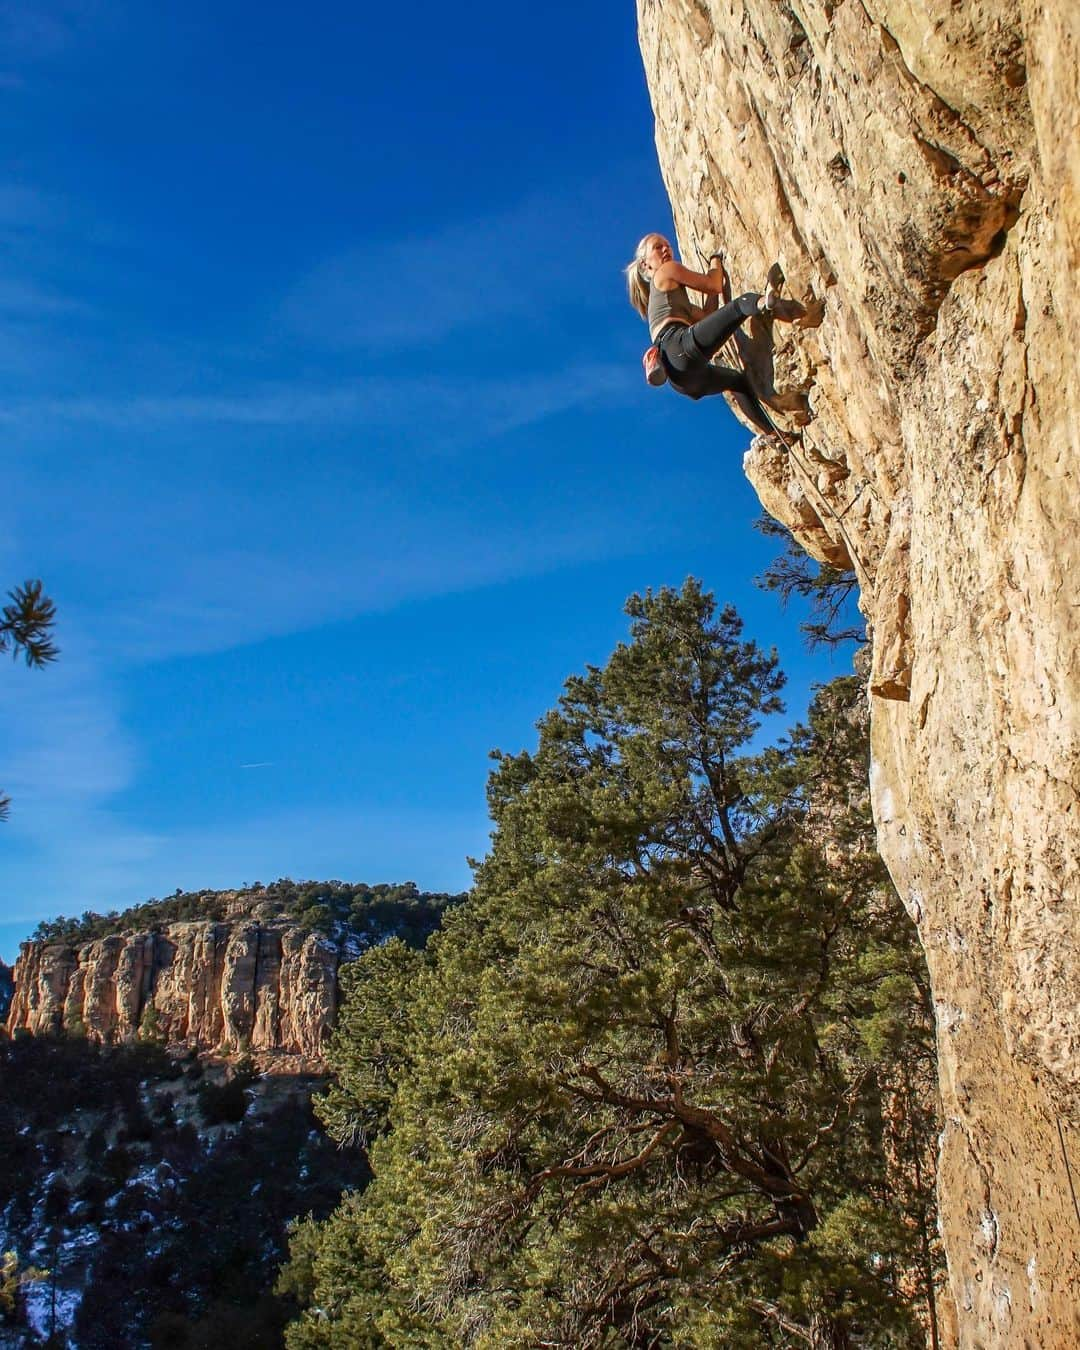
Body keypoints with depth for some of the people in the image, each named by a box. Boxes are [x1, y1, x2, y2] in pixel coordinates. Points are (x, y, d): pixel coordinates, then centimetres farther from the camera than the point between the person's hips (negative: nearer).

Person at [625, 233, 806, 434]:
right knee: (741, 303, -24)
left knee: (738, 380, 31)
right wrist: (716, 260, 30)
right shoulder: (667, 270, 16)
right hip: (679, 345, -9)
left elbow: (706, 316, 34)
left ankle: (774, 433, 25)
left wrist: (715, 283, 36)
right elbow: (714, 286, 12)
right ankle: (766, 303, -61)